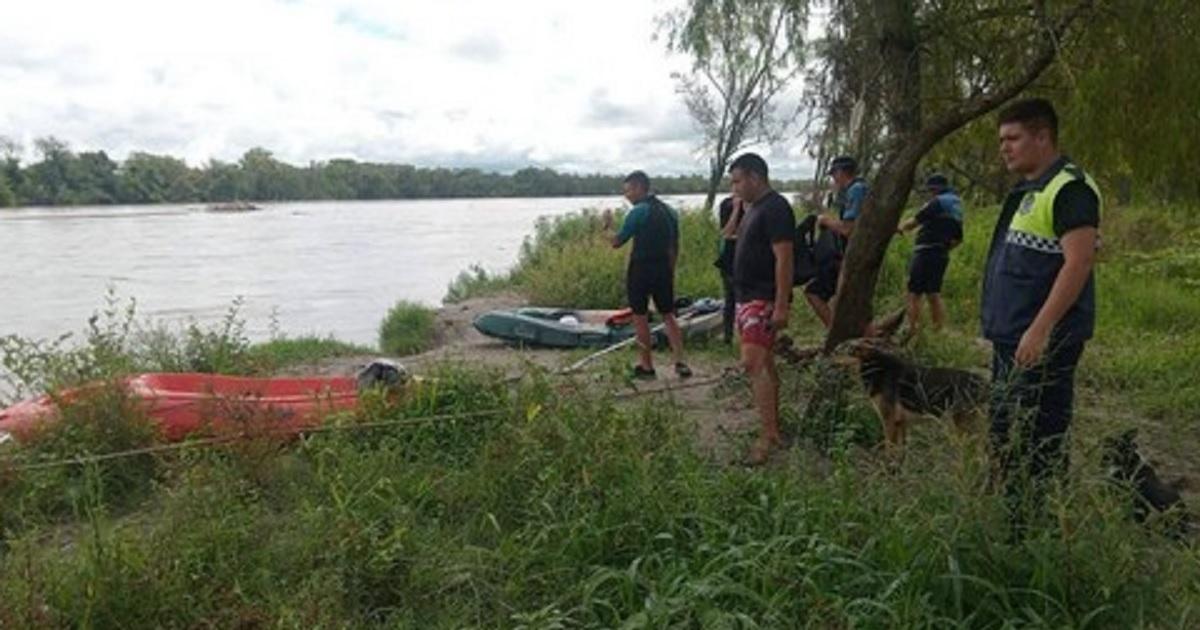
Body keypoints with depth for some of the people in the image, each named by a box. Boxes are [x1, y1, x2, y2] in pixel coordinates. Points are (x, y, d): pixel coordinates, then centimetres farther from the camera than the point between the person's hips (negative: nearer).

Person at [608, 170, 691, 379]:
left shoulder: (638, 212, -14)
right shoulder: (669, 211, 9)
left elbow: (616, 242, -10)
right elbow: (674, 246, 13)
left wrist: (608, 224, 7)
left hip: (640, 269, -6)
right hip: (663, 269, 6)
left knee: (640, 318, 6)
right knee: (668, 315, 14)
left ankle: (646, 366, 12)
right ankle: (680, 362, 6)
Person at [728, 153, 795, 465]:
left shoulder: (775, 208, -15)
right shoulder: (754, 208, 16)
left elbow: (784, 259, -21)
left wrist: (781, 306, -24)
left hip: (764, 300, -10)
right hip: (748, 298, 10)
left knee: (754, 364, -14)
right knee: (764, 364, 12)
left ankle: (769, 435, -10)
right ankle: (774, 428, 20)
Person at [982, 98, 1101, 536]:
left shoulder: (1069, 188, -14)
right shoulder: (1027, 190, 15)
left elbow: (1078, 263, -22)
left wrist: (1040, 330, -26)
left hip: (1042, 341, -10)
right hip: (1011, 337, 10)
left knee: (1037, 441, -3)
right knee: (1006, 434, 18)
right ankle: (1012, 525, 32)